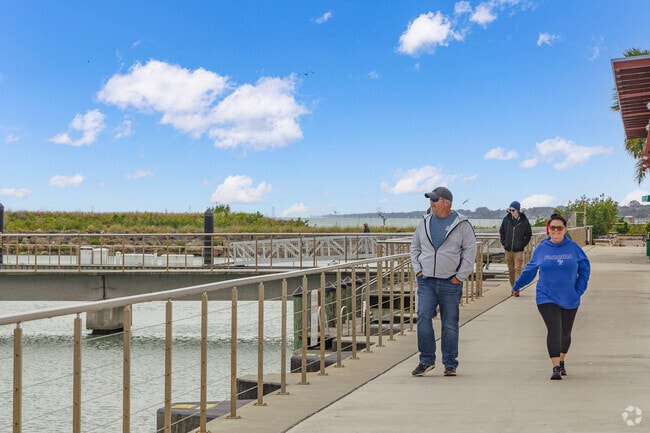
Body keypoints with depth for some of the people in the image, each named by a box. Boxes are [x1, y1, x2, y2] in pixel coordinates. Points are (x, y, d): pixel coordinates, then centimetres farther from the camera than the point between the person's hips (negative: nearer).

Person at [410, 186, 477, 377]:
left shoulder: (461, 224, -1)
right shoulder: (425, 223, 10)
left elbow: (470, 251, -2)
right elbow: (415, 247, 19)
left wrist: (459, 277, -6)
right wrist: (418, 270, 6)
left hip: (451, 283, -3)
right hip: (426, 282, 3)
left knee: (450, 324, 4)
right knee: (423, 318, -10)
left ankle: (450, 364, 14)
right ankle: (426, 360, 2)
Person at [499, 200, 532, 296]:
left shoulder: (524, 221, -6)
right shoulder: (506, 219, 1)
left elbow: (528, 235, 5)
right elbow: (501, 231, 14)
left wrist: (522, 244, -3)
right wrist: (503, 242, 5)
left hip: (518, 250, -3)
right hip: (508, 249, 3)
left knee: (518, 269, -9)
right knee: (510, 270, 10)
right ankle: (513, 288, 19)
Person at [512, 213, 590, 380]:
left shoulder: (573, 247, -1)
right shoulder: (541, 249, 0)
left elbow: (585, 268, 7)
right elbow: (529, 270, 14)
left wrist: (579, 290, -1)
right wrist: (516, 286, 22)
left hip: (570, 299, 2)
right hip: (547, 298, -1)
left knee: (565, 332, 14)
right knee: (554, 330, -15)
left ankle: (561, 362, 35)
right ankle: (556, 367, -12)